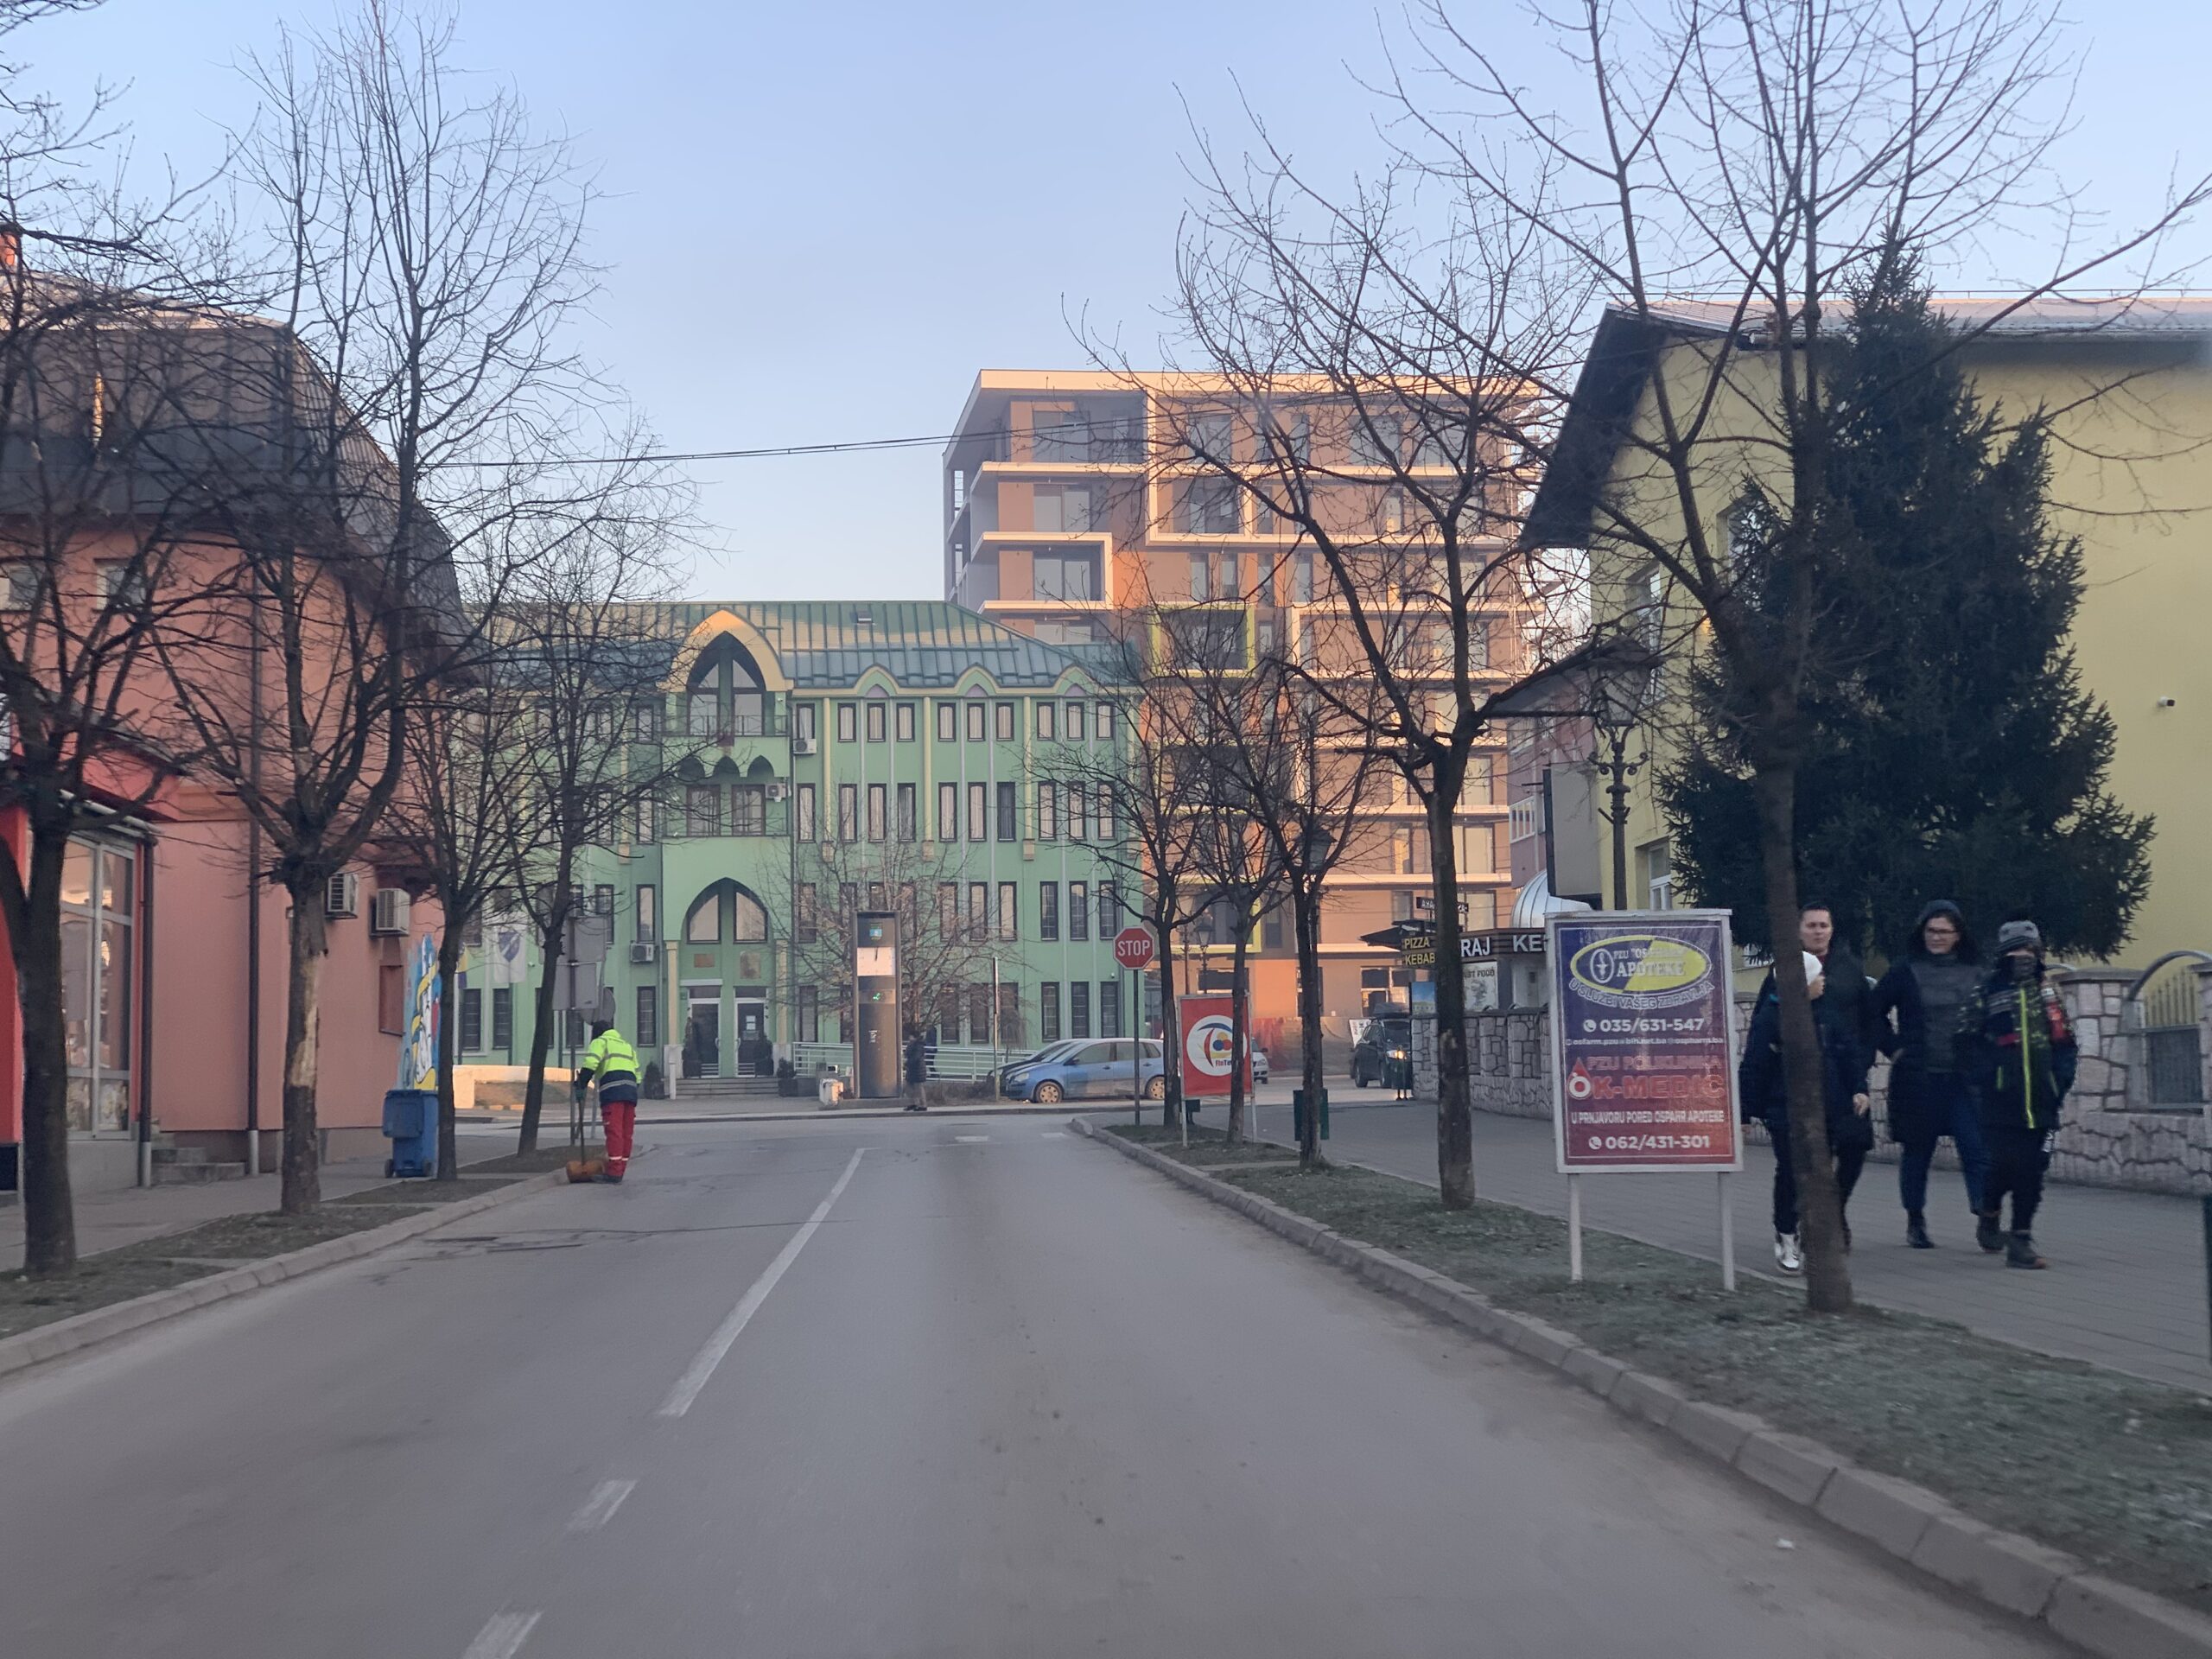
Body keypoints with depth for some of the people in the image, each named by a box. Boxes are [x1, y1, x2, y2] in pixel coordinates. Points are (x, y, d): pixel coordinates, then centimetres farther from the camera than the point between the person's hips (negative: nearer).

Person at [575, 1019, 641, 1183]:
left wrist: (581, 1085, -3)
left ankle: (614, 1172, -14)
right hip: (631, 1090, 6)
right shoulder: (627, 1045, 31)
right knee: (626, 1132, 8)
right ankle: (620, 1171, 11)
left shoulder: (600, 1042, 11)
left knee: (614, 1131, -10)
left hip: (612, 1091, -6)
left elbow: (590, 1065, -7)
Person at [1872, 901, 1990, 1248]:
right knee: (1918, 1151, 7)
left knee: (1976, 1148, -9)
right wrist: (1893, 1048, -2)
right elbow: (1875, 1012, 5)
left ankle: (1985, 1218, -10)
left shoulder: (1974, 974, 8)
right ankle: (1915, 1222, 19)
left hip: (1963, 1077, 2)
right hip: (1918, 1077, -2)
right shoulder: (1905, 970, 0)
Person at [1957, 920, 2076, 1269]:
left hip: (2041, 1101, 4)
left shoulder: (2049, 993, 14)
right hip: (2002, 1101, -4)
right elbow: (1968, 1042, 1)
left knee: (2033, 1169, 1)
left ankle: (2022, 1240, 6)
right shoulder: (1987, 993, 1)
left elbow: (2065, 1041, 19)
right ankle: (1990, 1215, 20)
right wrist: (1985, 1077, -8)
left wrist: (2062, 1079, 6)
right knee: (2005, 1164, -7)